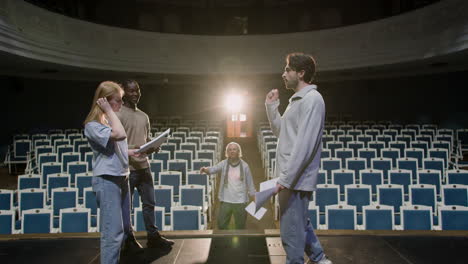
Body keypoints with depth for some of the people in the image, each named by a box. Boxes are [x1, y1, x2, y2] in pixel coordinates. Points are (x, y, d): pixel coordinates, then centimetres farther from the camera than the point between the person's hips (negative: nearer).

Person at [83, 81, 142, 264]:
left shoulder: (111, 120, 12)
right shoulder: (92, 125, -14)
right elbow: (120, 135, -30)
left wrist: (133, 152, 6)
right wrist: (109, 110, -19)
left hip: (122, 178, 9)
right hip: (107, 181, -9)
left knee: (125, 228, 17)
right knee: (113, 232, -8)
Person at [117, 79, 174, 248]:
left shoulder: (144, 116, 14)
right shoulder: (118, 114, -8)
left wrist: (153, 147, -2)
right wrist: (131, 150, -27)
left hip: (144, 166, 7)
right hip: (127, 168, -7)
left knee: (149, 203, 12)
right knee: (126, 205, 5)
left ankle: (153, 236, 24)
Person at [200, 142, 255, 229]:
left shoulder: (244, 166, -4)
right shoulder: (224, 164, -2)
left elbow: (250, 183, 0)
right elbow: (213, 169, -17)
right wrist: (205, 169, -40)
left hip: (240, 201, -1)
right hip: (225, 200, 1)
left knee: (240, 227, 11)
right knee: (221, 225, 7)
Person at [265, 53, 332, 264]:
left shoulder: (312, 99, -14)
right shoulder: (296, 100, 17)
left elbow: (304, 145, -22)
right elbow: (280, 131, 23)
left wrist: (285, 178, -23)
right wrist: (272, 106, 12)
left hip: (296, 179, -10)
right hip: (291, 178, 10)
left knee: (291, 232, -1)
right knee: (301, 224, 22)